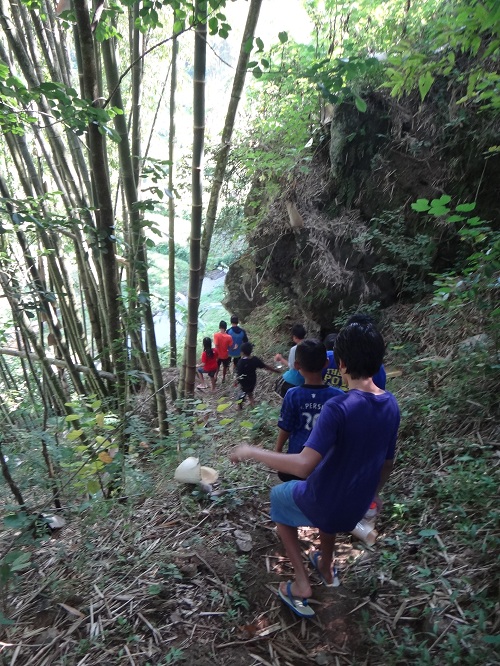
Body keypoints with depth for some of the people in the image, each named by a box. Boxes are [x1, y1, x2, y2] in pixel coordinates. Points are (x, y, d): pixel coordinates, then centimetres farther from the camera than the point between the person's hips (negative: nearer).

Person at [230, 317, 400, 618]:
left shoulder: (338, 407, -31)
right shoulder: (391, 405, -8)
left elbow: (303, 465, -37)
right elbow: (387, 465, 4)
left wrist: (252, 451, -25)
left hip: (320, 506, -6)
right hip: (355, 509, 6)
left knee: (278, 497, 26)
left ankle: (302, 584, 23)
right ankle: (326, 566, 54)